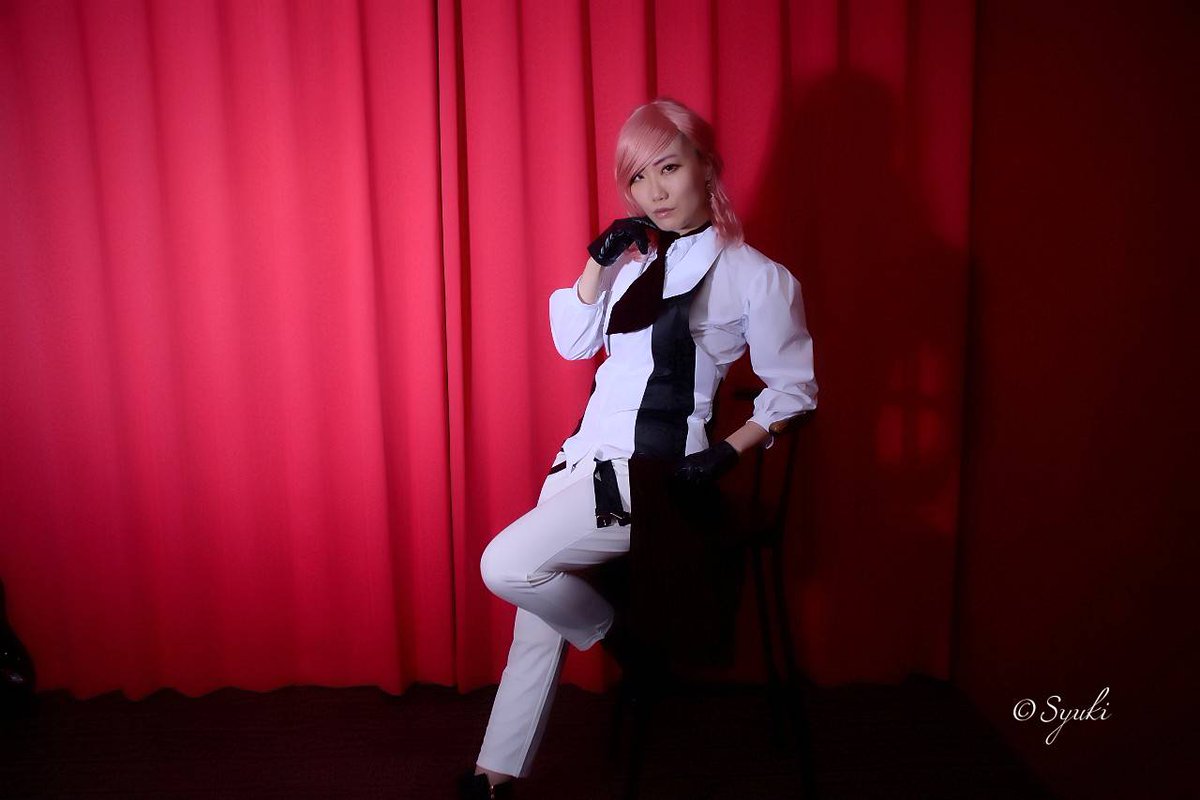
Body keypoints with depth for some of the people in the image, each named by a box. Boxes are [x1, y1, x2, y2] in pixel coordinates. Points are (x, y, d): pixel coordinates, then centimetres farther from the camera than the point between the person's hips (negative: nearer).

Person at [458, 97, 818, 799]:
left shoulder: (757, 277, -6)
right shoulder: (636, 256, 10)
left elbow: (794, 389, 0)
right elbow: (574, 342, 9)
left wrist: (730, 452, -12)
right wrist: (597, 261, -4)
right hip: (587, 457, 6)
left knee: (508, 564, -17)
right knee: (539, 611, 8)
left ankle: (615, 633, 11)